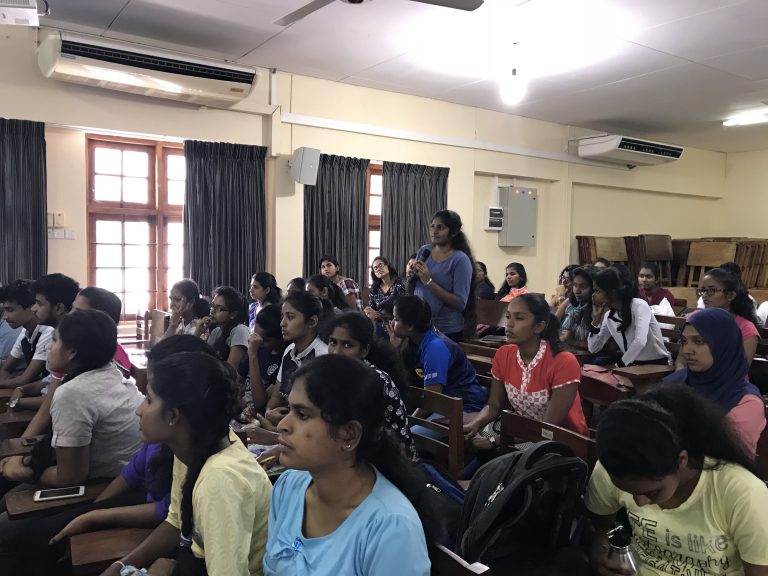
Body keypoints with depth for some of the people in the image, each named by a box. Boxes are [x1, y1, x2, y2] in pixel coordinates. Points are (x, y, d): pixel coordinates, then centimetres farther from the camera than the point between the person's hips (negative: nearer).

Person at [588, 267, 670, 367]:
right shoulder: (608, 316, 4)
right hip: (633, 365, 6)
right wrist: (596, 319, -3)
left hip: (656, 364, -6)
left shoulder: (639, 305, -15)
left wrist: (621, 364, -19)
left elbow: (640, 341, -29)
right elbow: (593, 349, 4)